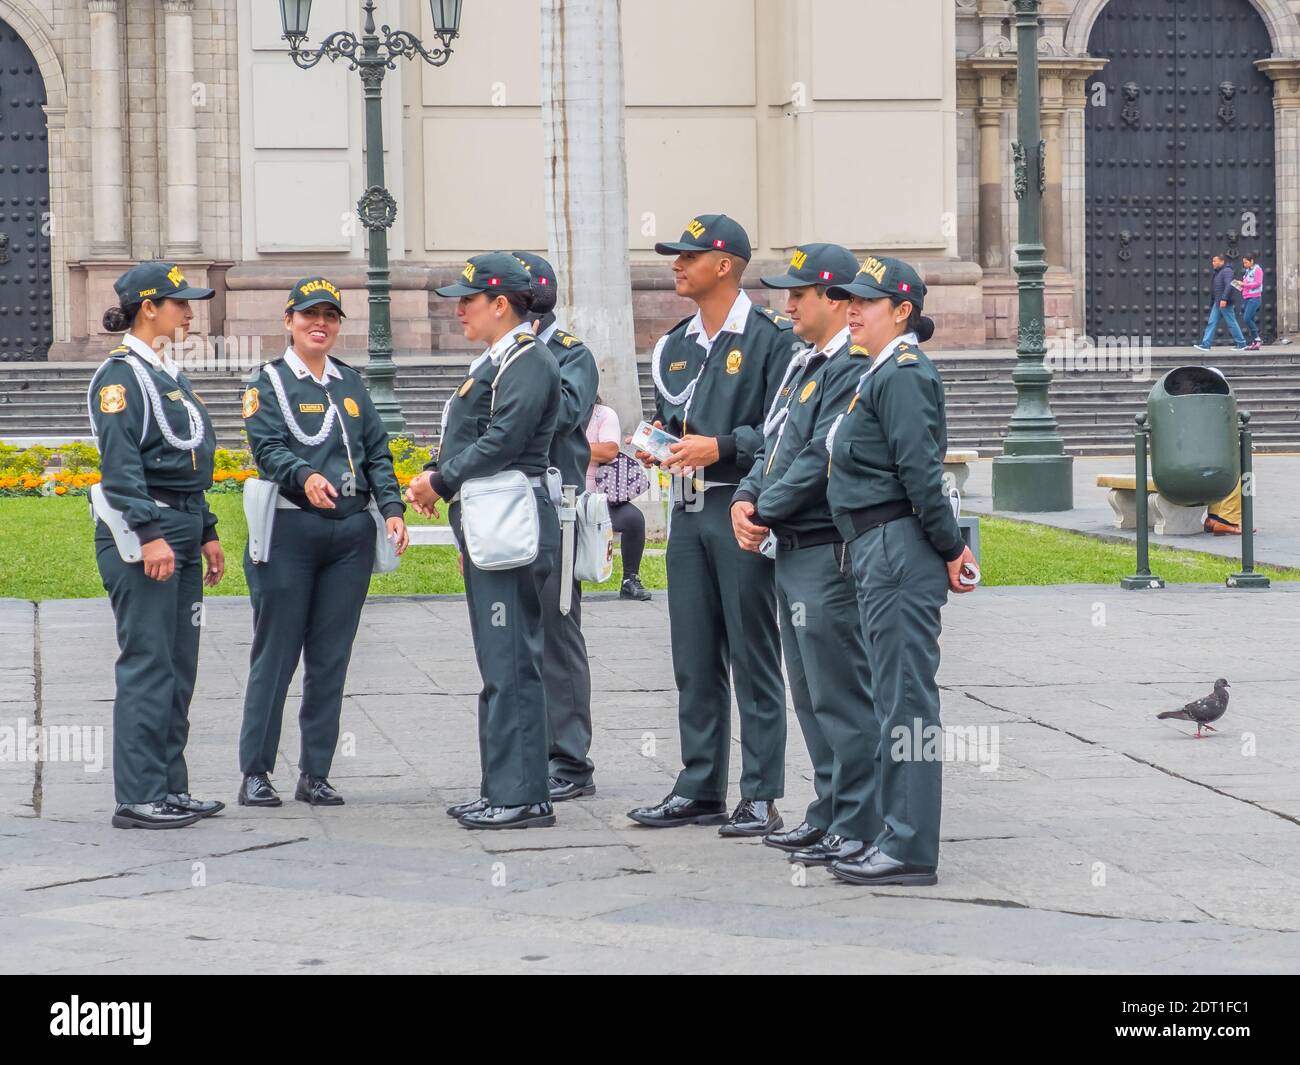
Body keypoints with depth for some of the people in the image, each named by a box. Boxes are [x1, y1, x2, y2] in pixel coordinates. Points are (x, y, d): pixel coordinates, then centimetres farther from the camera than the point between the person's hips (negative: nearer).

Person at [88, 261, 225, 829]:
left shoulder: (170, 374, 19)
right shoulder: (121, 374, -10)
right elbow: (120, 463, -18)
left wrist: (207, 533, 22)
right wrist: (150, 534, -24)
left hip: (181, 531, 10)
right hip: (141, 532, -9)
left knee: (179, 667, 11)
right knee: (147, 665, -9)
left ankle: (170, 788, 16)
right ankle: (137, 797, -6)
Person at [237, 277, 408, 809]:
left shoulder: (352, 382, 16)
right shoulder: (269, 380, 1)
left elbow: (377, 451, 14)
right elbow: (267, 447, -12)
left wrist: (392, 507, -1)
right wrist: (305, 476, -31)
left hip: (350, 531, 4)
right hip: (289, 530, -4)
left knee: (331, 659, 6)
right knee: (275, 655, -2)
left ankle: (315, 774, 12)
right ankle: (255, 773, 5)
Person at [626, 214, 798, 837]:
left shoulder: (770, 338, -6)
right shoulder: (673, 346, 16)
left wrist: (721, 447, -19)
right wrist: (659, 436, 5)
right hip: (688, 511, 7)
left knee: (753, 658, -3)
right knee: (693, 660, 9)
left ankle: (761, 797, 1)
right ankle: (699, 790, 17)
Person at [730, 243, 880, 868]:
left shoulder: (853, 370, -16)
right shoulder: (803, 364, 16)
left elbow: (822, 459, -20)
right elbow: (773, 445, 20)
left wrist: (765, 514, -12)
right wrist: (745, 500, 3)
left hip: (829, 554, -10)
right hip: (792, 555, 10)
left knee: (841, 697, -5)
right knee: (812, 696, 15)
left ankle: (856, 828, 0)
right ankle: (829, 815, 23)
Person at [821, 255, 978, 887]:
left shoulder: (902, 375, -14)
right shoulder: (881, 374, 17)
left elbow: (922, 472, -19)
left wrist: (950, 549, -14)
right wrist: (947, 547, 17)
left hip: (898, 551, -11)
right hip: (880, 551, 11)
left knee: (904, 700, -7)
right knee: (896, 699, 14)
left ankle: (910, 851, -4)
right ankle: (898, 838, 21)